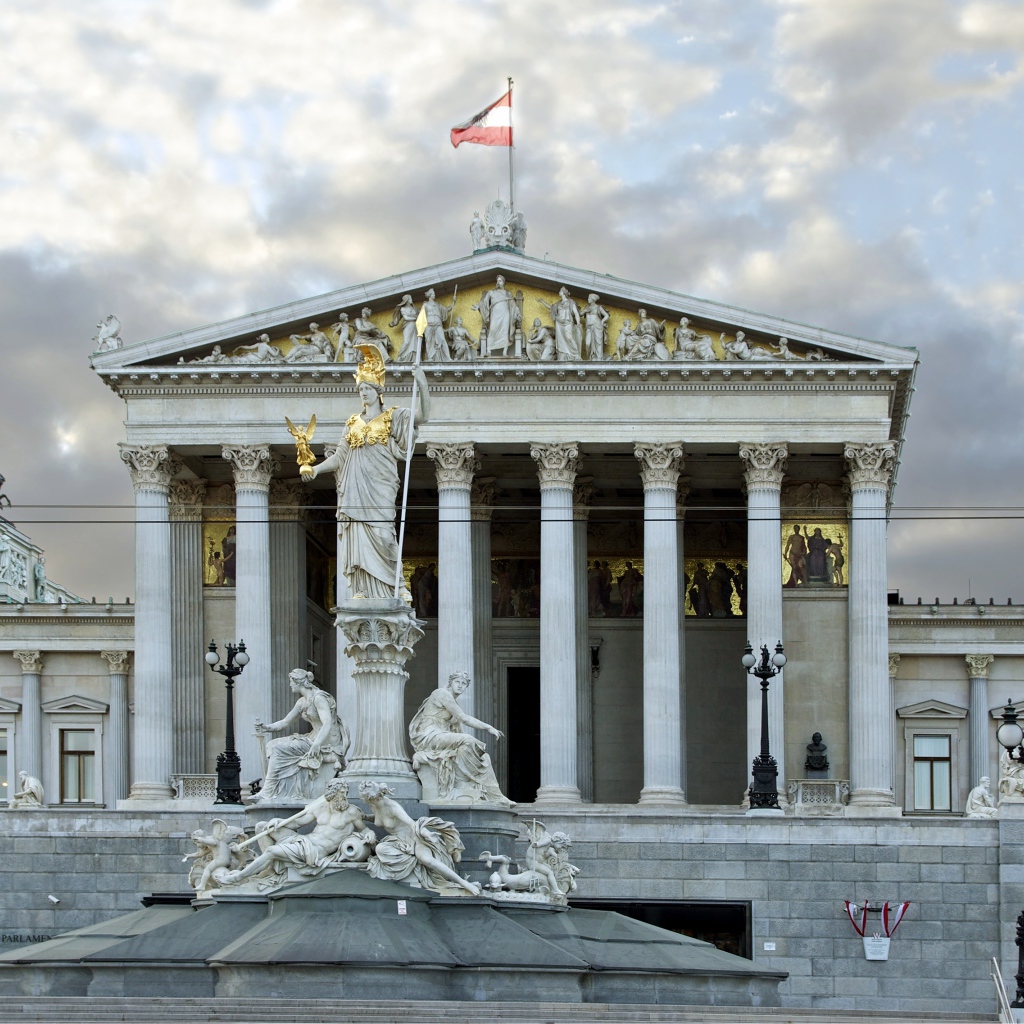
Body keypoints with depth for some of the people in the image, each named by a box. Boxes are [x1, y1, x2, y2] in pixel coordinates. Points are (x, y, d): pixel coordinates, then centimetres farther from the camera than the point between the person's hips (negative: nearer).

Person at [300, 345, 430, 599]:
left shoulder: (393, 418, 5)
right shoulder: (353, 423, 18)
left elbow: (423, 415, -10)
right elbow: (340, 456, 16)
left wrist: (422, 384, -21)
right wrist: (316, 469, 1)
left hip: (378, 491, -4)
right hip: (353, 492, 4)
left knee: (381, 538, -12)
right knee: (358, 540, -2)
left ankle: (397, 588, -6)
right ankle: (363, 592, -2)